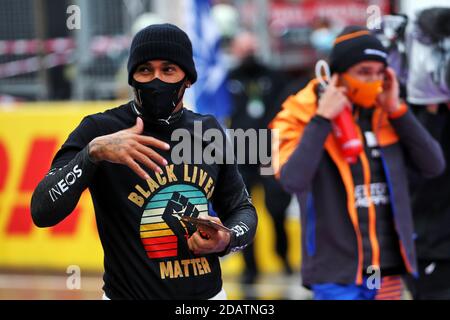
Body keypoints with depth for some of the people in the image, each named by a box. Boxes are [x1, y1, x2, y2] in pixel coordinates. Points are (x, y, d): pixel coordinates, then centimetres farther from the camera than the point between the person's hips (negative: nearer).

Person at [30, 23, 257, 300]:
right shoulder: (98, 130, -11)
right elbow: (42, 212, -20)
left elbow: (243, 209, 11)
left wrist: (226, 240, -11)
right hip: (129, 294, -3)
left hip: (209, 293, 3)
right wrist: (93, 151, -33)